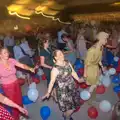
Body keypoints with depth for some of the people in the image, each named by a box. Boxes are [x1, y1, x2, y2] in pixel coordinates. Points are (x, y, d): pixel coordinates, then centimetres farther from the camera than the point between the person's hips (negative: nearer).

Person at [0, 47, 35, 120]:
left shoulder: (12, 60, -9)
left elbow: (22, 66, -14)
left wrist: (30, 68, -30)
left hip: (16, 83, 4)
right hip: (7, 87, -4)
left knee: (19, 100, 19)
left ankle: (20, 114, 47)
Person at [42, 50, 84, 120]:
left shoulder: (68, 63, -4)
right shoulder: (55, 69, -24)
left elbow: (73, 72, 10)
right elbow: (52, 81, -18)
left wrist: (78, 79, 22)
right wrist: (48, 92, -17)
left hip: (72, 87, 7)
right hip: (63, 91, -6)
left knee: (74, 105, 21)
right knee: (70, 108, 6)